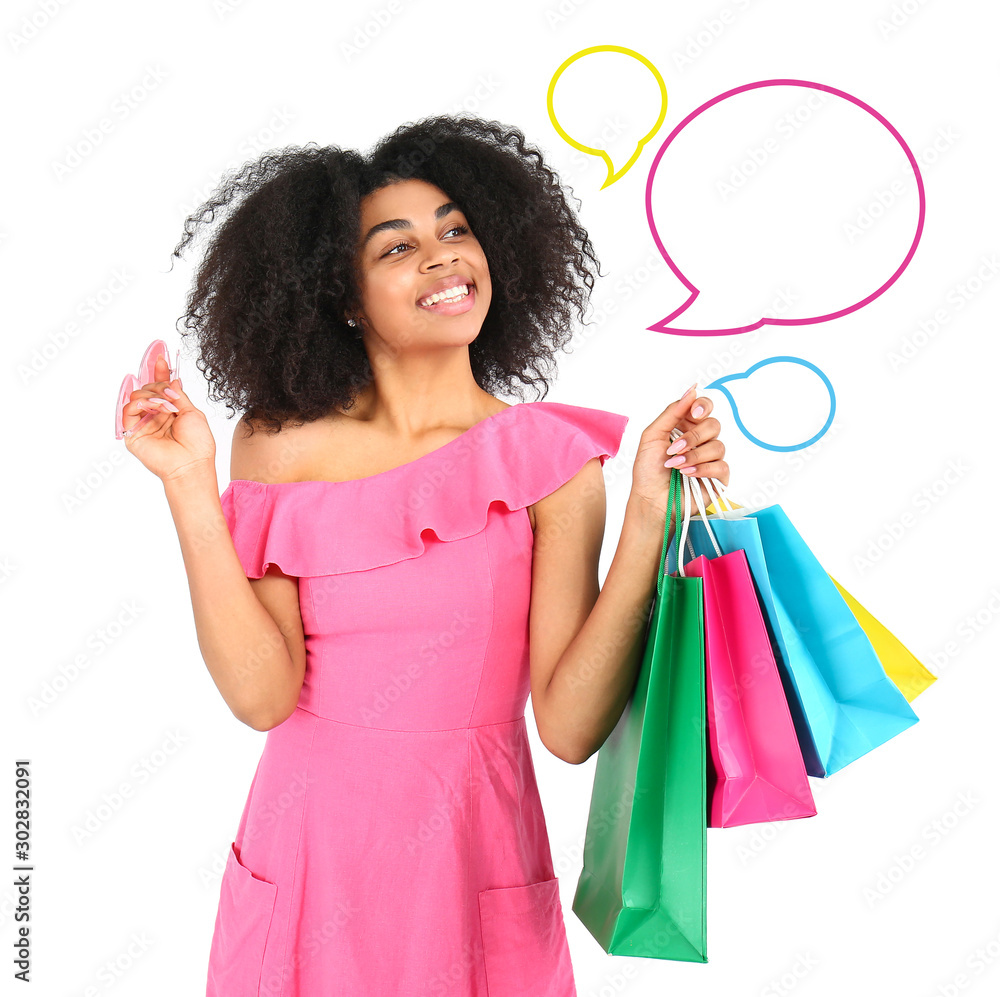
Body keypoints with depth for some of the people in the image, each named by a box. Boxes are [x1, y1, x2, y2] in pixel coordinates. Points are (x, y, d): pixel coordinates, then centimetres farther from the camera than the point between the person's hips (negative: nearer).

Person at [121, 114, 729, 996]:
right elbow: (263, 693, -13)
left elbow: (570, 726, -14)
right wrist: (191, 487, -17)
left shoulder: (552, 459, -8)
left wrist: (651, 517, -21)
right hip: (309, 855, 1)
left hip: (474, 857, 0)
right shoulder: (280, 445, -5)